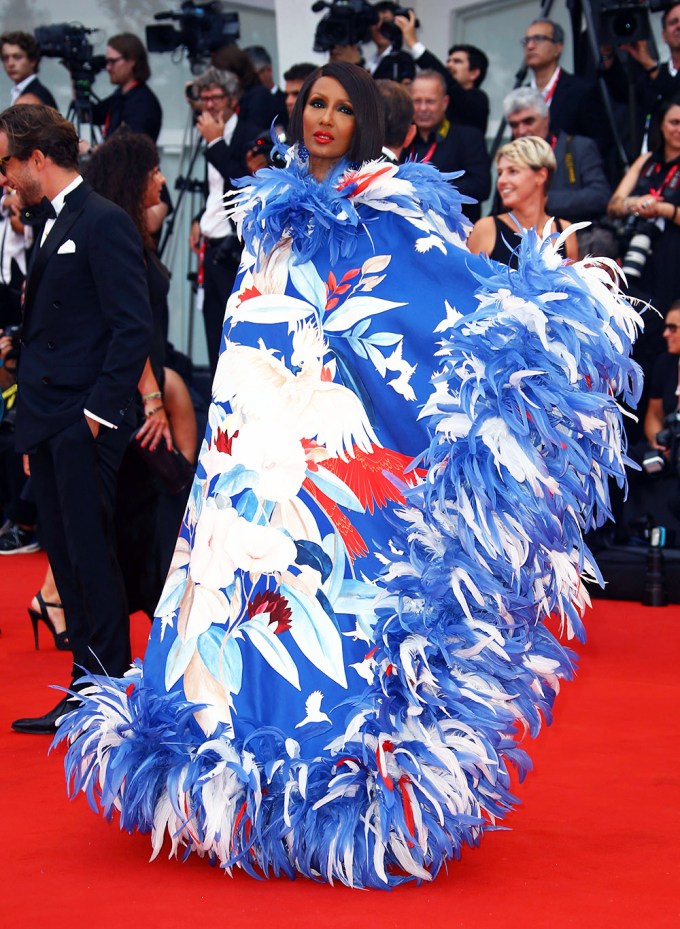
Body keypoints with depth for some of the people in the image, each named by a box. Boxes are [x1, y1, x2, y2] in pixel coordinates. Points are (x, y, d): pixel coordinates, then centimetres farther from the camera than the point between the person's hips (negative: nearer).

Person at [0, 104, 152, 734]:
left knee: (91, 555, -5)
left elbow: (133, 327, -16)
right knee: (63, 556, 10)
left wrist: (99, 410, -17)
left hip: (83, 425, -9)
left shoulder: (103, 222, -11)